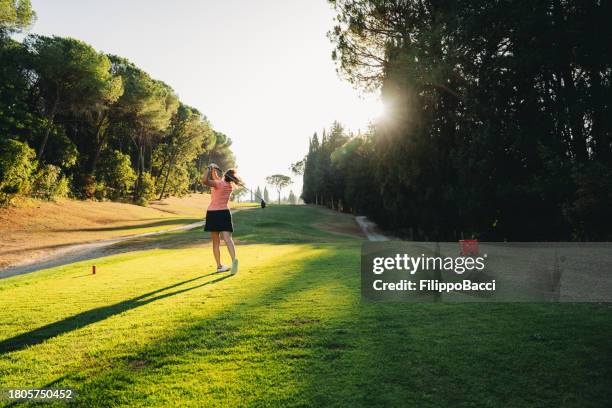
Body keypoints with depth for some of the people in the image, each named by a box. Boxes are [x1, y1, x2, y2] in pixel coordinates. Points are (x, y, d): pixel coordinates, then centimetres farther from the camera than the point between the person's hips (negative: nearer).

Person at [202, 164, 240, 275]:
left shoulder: (219, 184, -11)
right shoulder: (230, 186, 8)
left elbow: (205, 180, -28)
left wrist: (209, 168, -15)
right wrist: (213, 170, 14)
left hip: (213, 213, -3)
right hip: (224, 213, 3)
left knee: (216, 241, 8)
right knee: (228, 239, -10)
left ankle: (219, 266, 11)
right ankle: (234, 259, -35)